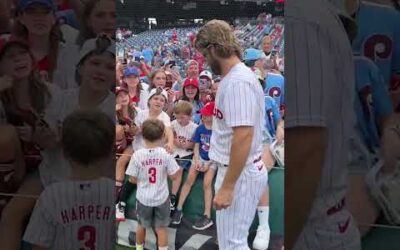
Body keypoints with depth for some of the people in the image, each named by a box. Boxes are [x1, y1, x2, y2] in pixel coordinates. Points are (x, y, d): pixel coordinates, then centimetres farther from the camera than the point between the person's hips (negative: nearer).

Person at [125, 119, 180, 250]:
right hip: (161, 198, -1)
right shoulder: (166, 154, -16)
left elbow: (132, 179, -9)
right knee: (161, 228, 14)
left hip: (143, 198, 1)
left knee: (141, 225, 24)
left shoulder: (137, 155, -16)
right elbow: (173, 176, -10)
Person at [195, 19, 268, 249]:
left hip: (240, 174, -10)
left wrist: (227, 186, -25)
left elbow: (243, 137, -28)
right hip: (238, 170, 10)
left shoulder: (237, 81, -22)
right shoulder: (236, 77, 10)